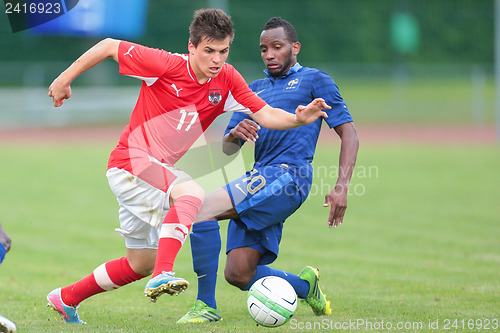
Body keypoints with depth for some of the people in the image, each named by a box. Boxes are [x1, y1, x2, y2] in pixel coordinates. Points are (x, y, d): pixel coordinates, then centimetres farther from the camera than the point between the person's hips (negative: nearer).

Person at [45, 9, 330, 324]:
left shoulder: (227, 79, -3)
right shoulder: (167, 66, -18)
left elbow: (265, 114, -10)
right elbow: (109, 46, -11)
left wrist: (298, 118, -29)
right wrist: (65, 78, -7)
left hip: (159, 170, 8)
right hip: (132, 160, -8)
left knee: (141, 264, 17)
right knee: (192, 192, -35)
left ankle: (66, 298, 33)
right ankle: (163, 275, -44)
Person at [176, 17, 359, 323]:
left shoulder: (315, 80, 9)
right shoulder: (255, 90, 27)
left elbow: (349, 133, 2)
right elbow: (228, 148, 22)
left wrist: (342, 188, -11)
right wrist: (234, 134, -5)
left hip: (287, 177, -7)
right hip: (262, 179, 7)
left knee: (201, 210, -23)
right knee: (238, 274, -6)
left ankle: (207, 306, -18)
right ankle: (304, 285, 19)